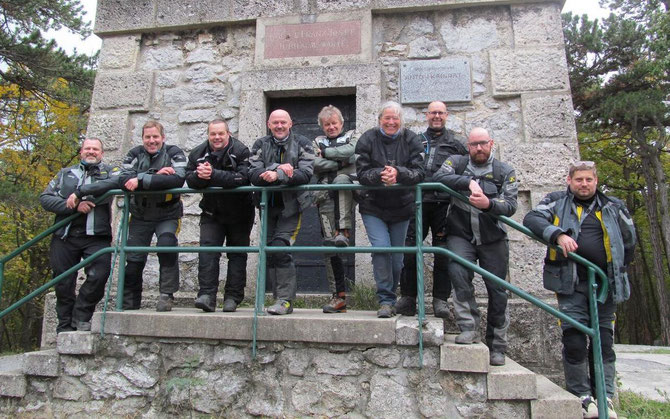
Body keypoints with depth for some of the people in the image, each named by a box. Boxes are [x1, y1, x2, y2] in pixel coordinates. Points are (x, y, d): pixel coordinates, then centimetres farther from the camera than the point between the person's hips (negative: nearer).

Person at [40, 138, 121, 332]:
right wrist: (73, 206, -9)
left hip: (96, 237, -2)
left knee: (99, 276, -18)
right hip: (65, 236, 3)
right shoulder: (65, 173, 21)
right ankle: (65, 328, 19)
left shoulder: (109, 172, 13)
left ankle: (81, 317, 3)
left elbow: (117, 181, -13)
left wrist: (80, 192, -16)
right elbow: (45, 197, 9)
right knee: (63, 284, 5)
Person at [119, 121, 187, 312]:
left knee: (167, 244, -29)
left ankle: (167, 293, -14)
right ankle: (129, 306, 19)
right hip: (140, 215, 3)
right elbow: (124, 179, -14)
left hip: (168, 215, -3)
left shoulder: (174, 153, -8)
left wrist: (141, 180, -29)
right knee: (133, 260, 4)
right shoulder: (134, 154, 2)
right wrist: (156, 175, -25)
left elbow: (177, 179, -27)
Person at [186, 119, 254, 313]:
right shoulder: (198, 154, 2)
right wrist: (199, 176, -30)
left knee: (237, 253, 3)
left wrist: (212, 175, -33)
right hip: (211, 212, 3)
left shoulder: (241, 151, -13)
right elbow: (190, 180, -7)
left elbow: (242, 178, -28)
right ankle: (207, 295, -10)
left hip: (239, 213, -3)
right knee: (207, 250, -10)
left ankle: (233, 297, 10)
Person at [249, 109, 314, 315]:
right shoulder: (260, 145, 9)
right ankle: (280, 299, 15)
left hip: (291, 205, -4)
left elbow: (305, 174, -14)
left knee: (281, 249, -17)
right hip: (268, 205, 4)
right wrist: (280, 168, -21)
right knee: (269, 253, 5)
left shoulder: (302, 144, 2)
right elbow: (254, 175, -7)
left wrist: (277, 175, -25)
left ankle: (286, 300, -8)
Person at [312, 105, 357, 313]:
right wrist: (341, 162, -4)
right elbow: (317, 164, 2)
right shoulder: (318, 142, 23)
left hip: (346, 192, -1)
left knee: (341, 179, -37)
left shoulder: (351, 136, 20)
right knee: (329, 246, -7)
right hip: (326, 196, 2)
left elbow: (351, 151, -4)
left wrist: (326, 152, 2)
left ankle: (343, 231, -35)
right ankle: (339, 296, -2)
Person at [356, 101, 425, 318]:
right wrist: (380, 175, -29)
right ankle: (386, 301, -4)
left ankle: (388, 299, 28)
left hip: (401, 208, 2)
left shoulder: (411, 140, -2)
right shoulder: (368, 139, -4)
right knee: (381, 249, -17)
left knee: (397, 257, 8)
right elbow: (361, 173, -9)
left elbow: (419, 172, -9)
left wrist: (398, 173, -28)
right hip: (373, 207, -2)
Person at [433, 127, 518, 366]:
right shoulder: (456, 162, 6)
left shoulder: (505, 172, 4)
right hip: (461, 236, -1)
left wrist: (489, 204, -28)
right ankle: (469, 328, -17)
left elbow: (510, 206, -7)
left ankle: (497, 347, 18)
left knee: (497, 291, 3)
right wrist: (469, 181, -25)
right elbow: (439, 177, -14)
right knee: (457, 271, -29)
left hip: (493, 239, 1)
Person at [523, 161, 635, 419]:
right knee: (574, 338, -7)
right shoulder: (557, 202, 7)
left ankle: (605, 397, 16)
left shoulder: (613, 207, 14)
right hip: (571, 283, -2)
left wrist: (618, 270, 18)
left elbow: (629, 240, 24)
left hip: (605, 282, 3)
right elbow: (531, 219, -10)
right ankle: (583, 396, 5)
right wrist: (558, 234, -24)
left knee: (604, 340, 6)